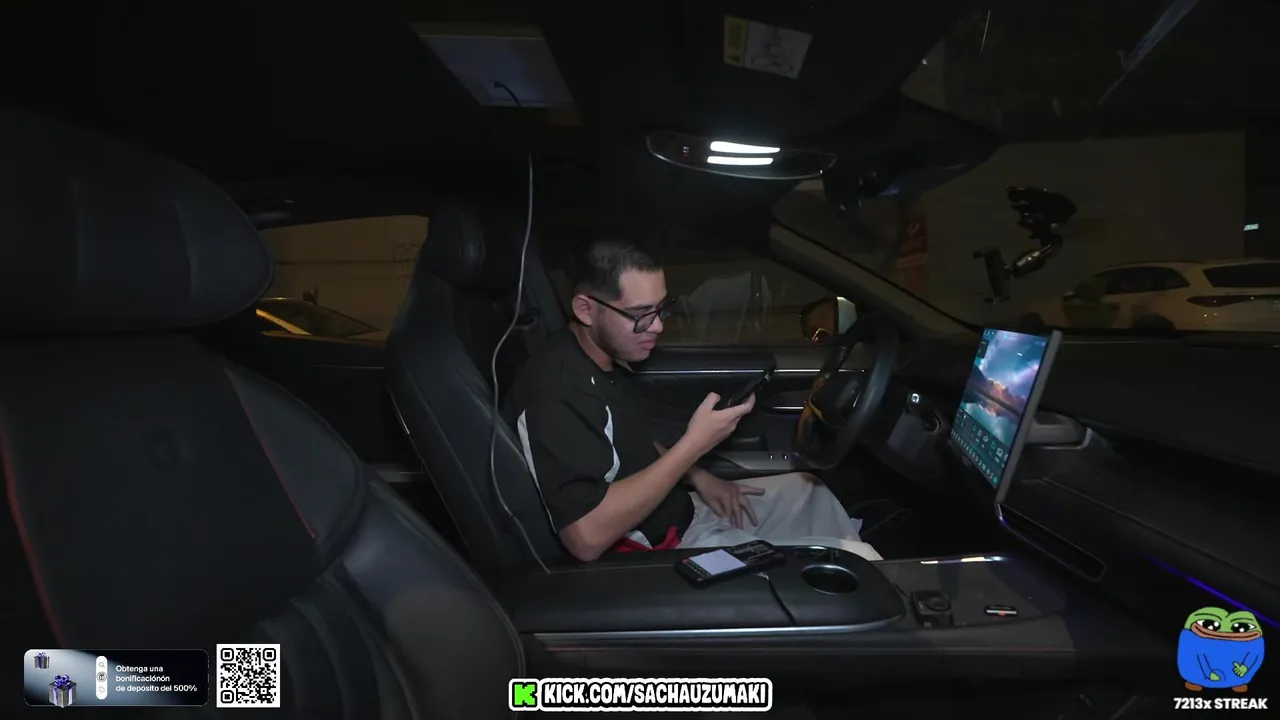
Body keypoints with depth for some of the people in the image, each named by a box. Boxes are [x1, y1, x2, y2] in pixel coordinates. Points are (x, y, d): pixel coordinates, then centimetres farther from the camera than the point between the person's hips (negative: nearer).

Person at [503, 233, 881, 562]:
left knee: (808, 490, 20)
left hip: (680, 511, 10)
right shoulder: (557, 392, -29)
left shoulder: (605, 358, 2)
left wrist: (696, 477, 1)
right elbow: (588, 537, -35)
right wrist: (693, 446, -30)